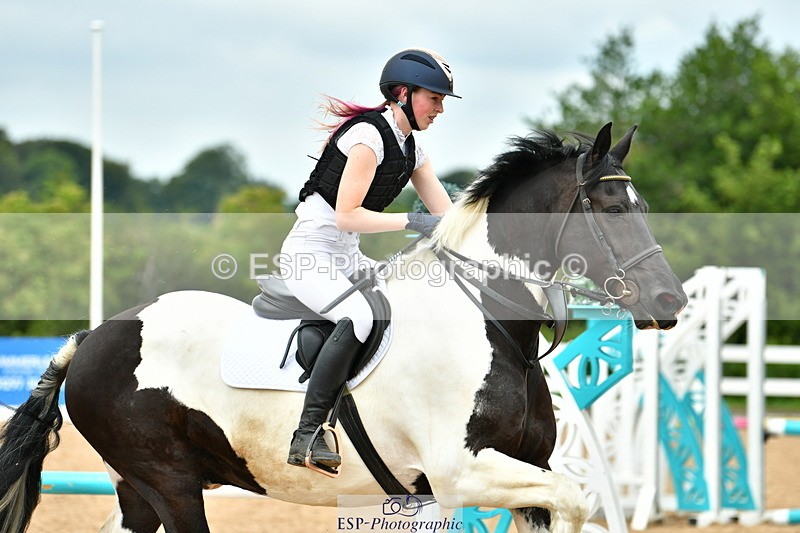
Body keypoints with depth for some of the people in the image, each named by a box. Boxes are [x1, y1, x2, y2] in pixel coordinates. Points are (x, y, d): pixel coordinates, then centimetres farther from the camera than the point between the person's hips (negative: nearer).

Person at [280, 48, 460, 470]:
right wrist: (411, 222, -27)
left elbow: (446, 216, 8)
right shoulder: (368, 134, -16)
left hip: (347, 259, 10)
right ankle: (307, 435, -33)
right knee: (359, 318, -33)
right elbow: (347, 215, -22)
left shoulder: (411, 150, 13)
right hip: (309, 254, -10)